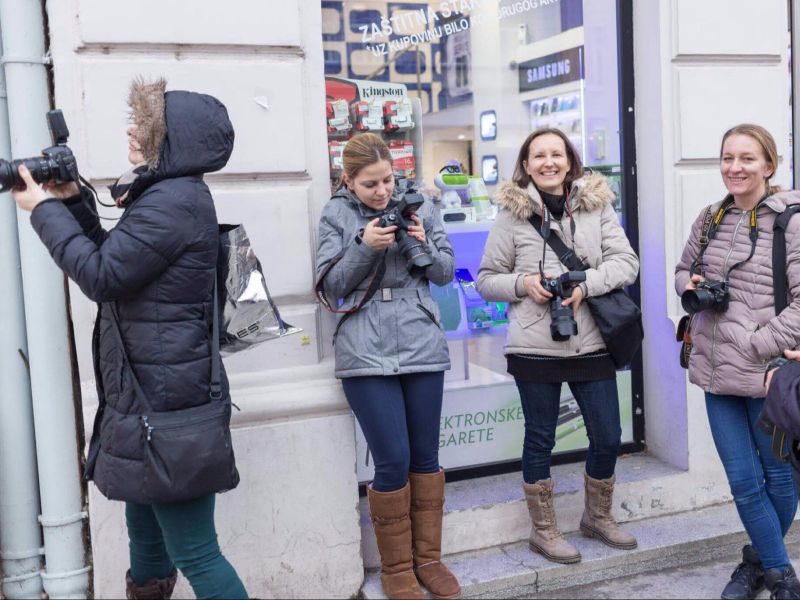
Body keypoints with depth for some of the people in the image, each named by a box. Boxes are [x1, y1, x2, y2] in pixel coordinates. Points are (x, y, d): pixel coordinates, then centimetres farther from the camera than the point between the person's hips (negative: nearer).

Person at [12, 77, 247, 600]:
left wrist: (45, 210, -7)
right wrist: (72, 202, 10)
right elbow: (116, 258, 20)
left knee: (193, 551, -2)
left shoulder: (172, 202, -18)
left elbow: (100, 276, -18)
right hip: (151, 391, 11)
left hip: (165, 399, -10)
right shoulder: (169, 194, 15)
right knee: (145, 529, 23)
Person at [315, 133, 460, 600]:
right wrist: (365, 247, -14)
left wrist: (423, 245, -10)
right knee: (393, 461, -4)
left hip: (423, 346, 3)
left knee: (426, 456, 9)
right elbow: (331, 285, 0)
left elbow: (446, 273, 10)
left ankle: (428, 558, 26)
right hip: (366, 353, -2)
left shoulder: (419, 207, 9)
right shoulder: (336, 215, 5)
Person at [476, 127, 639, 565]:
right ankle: (543, 530, 28)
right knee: (540, 441, 9)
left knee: (608, 438, 10)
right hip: (535, 346, -2)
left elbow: (626, 261, 0)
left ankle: (597, 517, 36)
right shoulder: (512, 215, 1)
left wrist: (586, 283, -17)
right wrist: (523, 283, -14)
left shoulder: (596, 205, 6)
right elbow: (486, 280, 5)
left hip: (591, 344, 3)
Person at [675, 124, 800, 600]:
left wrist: (759, 345, -20)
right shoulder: (711, 218, 8)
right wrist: (691, 287, 1)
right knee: (743, 480, 8)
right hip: (718, 370, 5)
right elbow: (684, 269, 23)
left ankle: (759, 560, 37)